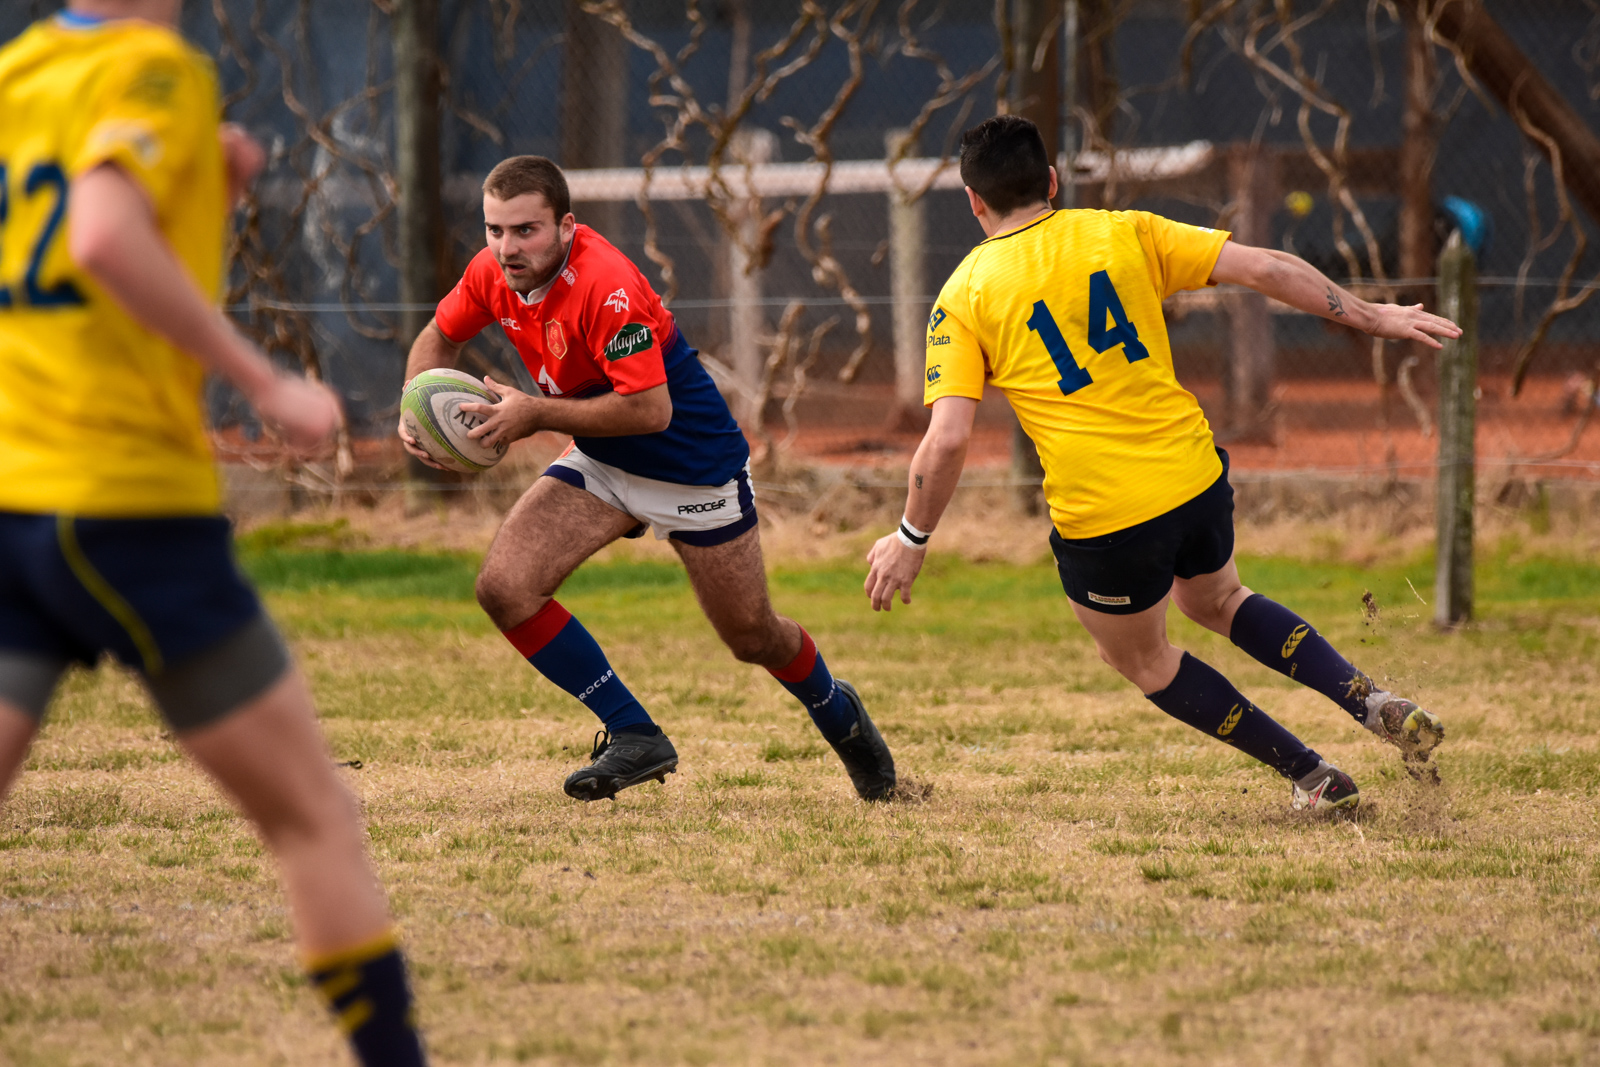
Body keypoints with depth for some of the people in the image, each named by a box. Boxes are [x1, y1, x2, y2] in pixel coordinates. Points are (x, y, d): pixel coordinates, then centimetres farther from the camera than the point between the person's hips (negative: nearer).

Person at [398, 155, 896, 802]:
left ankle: (837, 711, 45)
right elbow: (440, 337, 9)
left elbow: (650, 409, -35)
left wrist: (535, 415, -32)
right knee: (503, 587, -15)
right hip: (600, 465, 6)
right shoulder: (493, 274, -11)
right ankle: (635, 737, -4)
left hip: (695, 468, -6)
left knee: (752, 638, 9)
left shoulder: (606, 287, -33)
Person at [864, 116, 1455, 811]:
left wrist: (910, 541, 2)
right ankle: (1372, 701, 16)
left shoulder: (962, 298, -2)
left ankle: (1312, 776, 22)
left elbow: (947, 440, -11)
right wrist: (1372, 317, 11)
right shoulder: (1124, 234, 4)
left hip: (1102, 518, -4)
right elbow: (1263, 270, 2)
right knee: (1216, 599, 33)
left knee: (1139, 657, 23)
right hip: (1194, 477, 4)